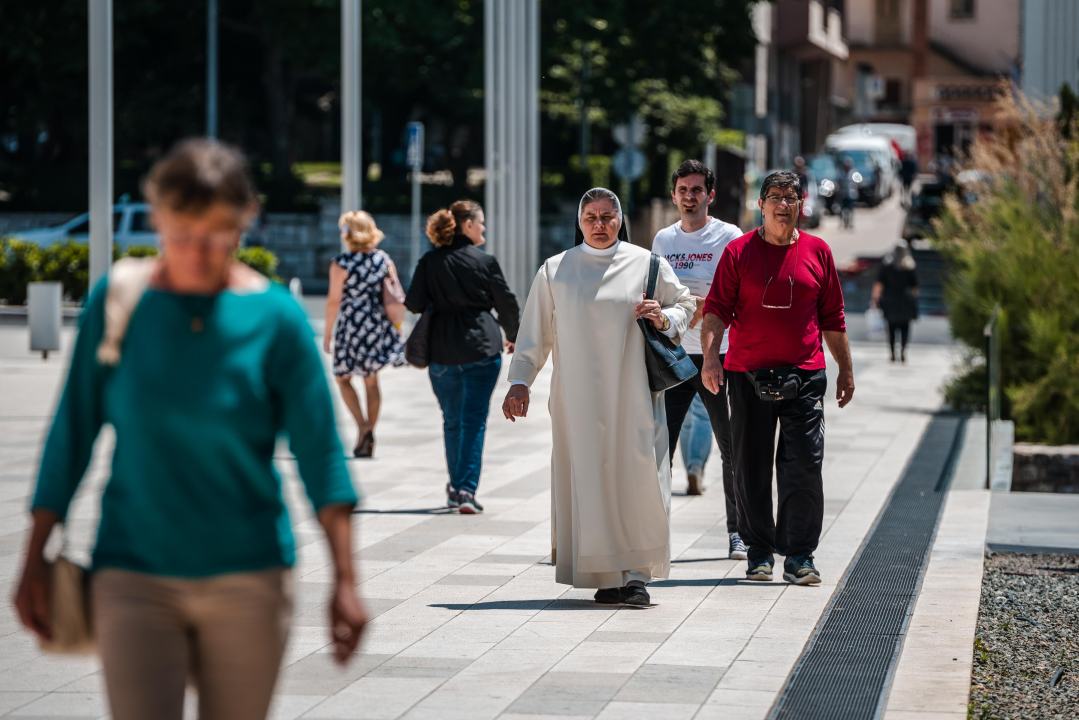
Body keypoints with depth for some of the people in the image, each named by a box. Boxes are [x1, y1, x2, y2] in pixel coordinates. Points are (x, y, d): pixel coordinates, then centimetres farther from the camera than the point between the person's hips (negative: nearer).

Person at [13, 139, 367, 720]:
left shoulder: (275, 317, -5)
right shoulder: (117, 300, -3)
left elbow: (320, 452, -5)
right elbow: (72, 434, 4)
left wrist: (344, 581, -11)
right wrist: (35, 561, 5)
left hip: (248, 578, 0)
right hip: (133, 576, 0)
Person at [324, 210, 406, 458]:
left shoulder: (341, 264, -11)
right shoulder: (384, 259, 2)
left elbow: (334, 300, -10)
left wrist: (327, 333, -1)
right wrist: (393, 325, 19)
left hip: (352, 326, -5)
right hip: (379, 326, 5)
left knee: (343, 378, 11)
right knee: (371, 380, 14)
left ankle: (363, 427, -8)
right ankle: (368, 441, 16)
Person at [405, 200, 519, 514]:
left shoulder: (429, 263, 0)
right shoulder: (485, 261, -4)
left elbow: (414, 304, -2)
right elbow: (507, 304, 2)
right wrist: (513, 336, 20)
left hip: (443, 350, 2)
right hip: (482, 347, -2)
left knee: (452, 421, 16)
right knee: (474, 420, -1)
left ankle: (457, 486, 24)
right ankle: (467, 489, -11)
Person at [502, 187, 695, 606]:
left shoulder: (647, 265, 8)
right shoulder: (555, 271, 9)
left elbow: (684, 305, 14)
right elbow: (535, 332, 11)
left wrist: (664, 318, -8)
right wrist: (520, 381, 4)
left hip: (632, 395, 0)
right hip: (579, 396, 0)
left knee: (637, 477, -9)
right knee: (590, 480, -4)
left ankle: (637, 573, -5)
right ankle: (605, 576, 1)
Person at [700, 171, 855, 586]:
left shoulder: (817, 252, 9)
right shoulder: (739, 252, 4)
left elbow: (832, 317, 15)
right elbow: (717, 309, 0)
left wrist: (845, 369, 15)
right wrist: (710, 356, -15)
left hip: (804, 376, 1)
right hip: (748, 374, -1)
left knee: (804, 466, -6)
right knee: (751, 467, 3)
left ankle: (799, 555, 2)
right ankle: (759, 552, 14)